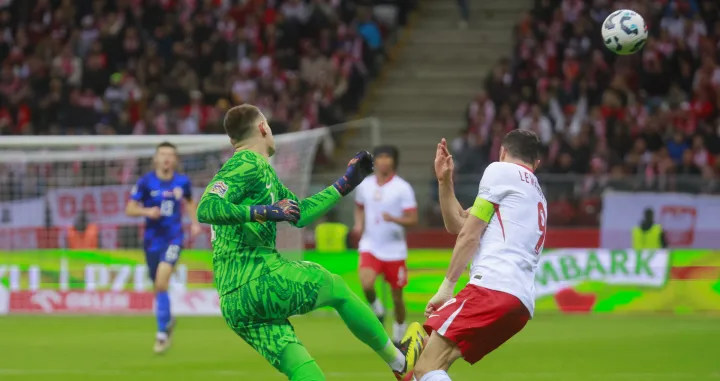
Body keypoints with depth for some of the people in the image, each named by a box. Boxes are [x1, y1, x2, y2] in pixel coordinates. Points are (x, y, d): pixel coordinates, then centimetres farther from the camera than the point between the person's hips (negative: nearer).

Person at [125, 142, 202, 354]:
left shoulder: (182, 182, 1)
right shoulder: (146, 183, -5)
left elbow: (189, 202, 22)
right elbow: (129, 209, -6)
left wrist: (195, 223, 8)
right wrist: (147, 211, -25)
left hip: (173, 239, -1)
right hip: (153, 240, 1)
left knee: (162, 282, -22)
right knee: (158, 287, 9)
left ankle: (162, 332, -14)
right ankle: (167, 322, 39)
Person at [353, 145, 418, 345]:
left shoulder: (403, 188, -8)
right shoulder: (364, 185, 4)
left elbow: (412, 219, -10)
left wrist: (394, 219, -29)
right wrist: (359, 224, 4)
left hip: (394, 250, -2)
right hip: (370, 246, 2)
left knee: (397, 296, 5)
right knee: (367, 284, -24)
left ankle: (399, 337, 24)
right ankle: (377, 310, 7)